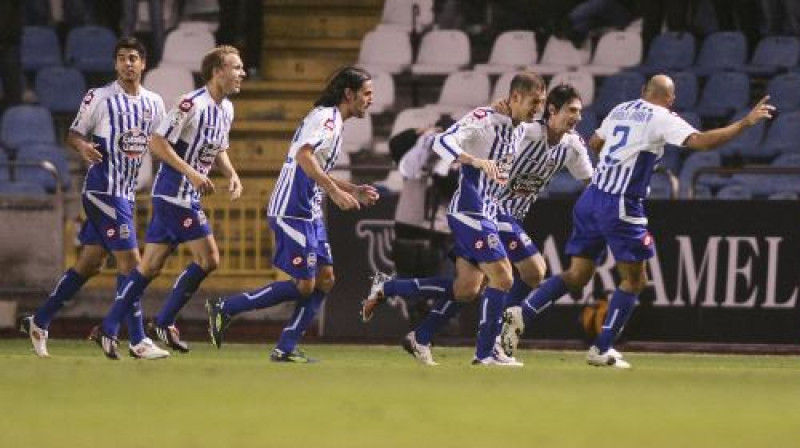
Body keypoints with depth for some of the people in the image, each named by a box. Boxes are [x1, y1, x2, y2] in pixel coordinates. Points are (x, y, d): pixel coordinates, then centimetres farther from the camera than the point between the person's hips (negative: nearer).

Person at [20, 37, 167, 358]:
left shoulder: (153, 103, 10)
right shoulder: (100, 98, -6)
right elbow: (74, 133, -1)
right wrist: (82, 146, -23)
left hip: (125, 192, 7)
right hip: (103, 190, -7)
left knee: (91, 263, 10)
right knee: (130, 260, -12)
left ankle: (39, 323, 21)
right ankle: (138, 341, -9)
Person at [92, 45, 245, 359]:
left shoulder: (226, 109, 11)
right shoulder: (192, 104, -17)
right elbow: (158, 143, -18)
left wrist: (232, 175, 6)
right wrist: (192, 173, -22)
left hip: (188, 196, 9)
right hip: (174, 194, -9)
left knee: (151, 266, 8)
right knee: (208, 259, -10)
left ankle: (108, 329, 12)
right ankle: (164, 323, 1)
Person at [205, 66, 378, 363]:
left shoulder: (334, 121, 20)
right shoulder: (325, 117, -12)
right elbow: (304, 156, -29)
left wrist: (353, 191, 23)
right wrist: (335, 191, -33)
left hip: (309, 215, 10)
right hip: (293, 213, -10)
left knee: (324, 280, 6)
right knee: (304, 286, -9)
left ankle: (286, 349, 7)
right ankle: (225, 308, -2)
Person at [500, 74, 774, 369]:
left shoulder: (621, 110, 15)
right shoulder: (662, 119, -6)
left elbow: (594, 143, 29)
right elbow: (701, 142, -17)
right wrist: (745, 123, -12)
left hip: (591, 198, 7)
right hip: (621, 206, -7)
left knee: (577, 275, 12)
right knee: (634, 281, 6)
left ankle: (521, 314, -3)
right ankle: (602, 349, 3)